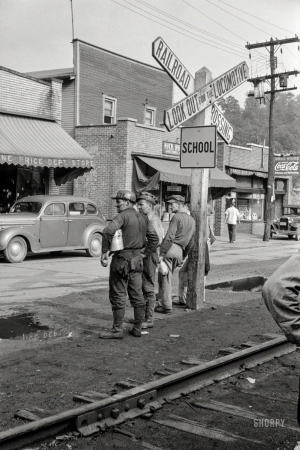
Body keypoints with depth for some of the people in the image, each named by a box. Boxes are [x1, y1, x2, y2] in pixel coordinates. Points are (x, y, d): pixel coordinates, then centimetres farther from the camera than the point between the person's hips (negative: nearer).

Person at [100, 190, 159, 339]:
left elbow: (108, 231, -28)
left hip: (122, 259, -7)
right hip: (137, 260, 8)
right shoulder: (143, 218, 11)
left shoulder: (122, 216, -12)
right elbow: (154, 238, 13)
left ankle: (117, 330, 3)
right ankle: (137, 329, 18)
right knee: (137, 295, 11)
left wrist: (104, 252, -21)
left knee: (118, 296, -1)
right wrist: (145, 254, 14)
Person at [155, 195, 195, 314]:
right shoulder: (191, 220, 18)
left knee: (165, 279, -2)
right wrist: (183, 257, 26)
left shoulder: (177, 217, -8)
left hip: (170, 249, -8)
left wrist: (161, 254, -16)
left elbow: (169, 237, -16)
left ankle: (166, 307, 0)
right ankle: (162, 303, 15)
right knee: (165, 278, 15)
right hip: (180, 251, 8)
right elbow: (191, 243, 20)